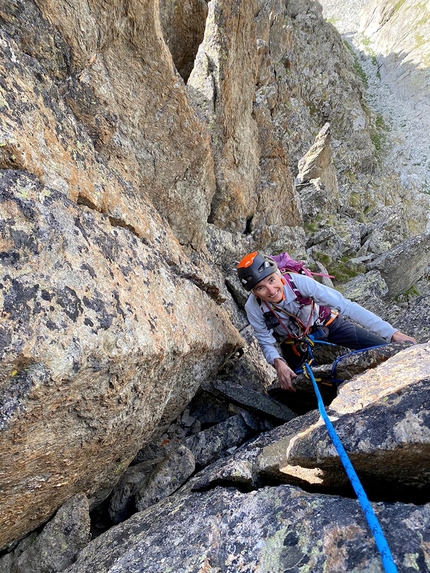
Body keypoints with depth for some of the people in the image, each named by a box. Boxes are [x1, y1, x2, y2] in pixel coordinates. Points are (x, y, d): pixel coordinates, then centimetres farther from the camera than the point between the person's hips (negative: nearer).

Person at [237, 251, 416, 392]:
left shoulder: (299, 282, -35)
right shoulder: (253, 308, -28)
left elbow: (346, 306, -33)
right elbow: (267, 343, -14)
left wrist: (392, 333, -36)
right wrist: (278, 363, -37)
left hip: (326, 324, 0)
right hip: (293, 339, 1)